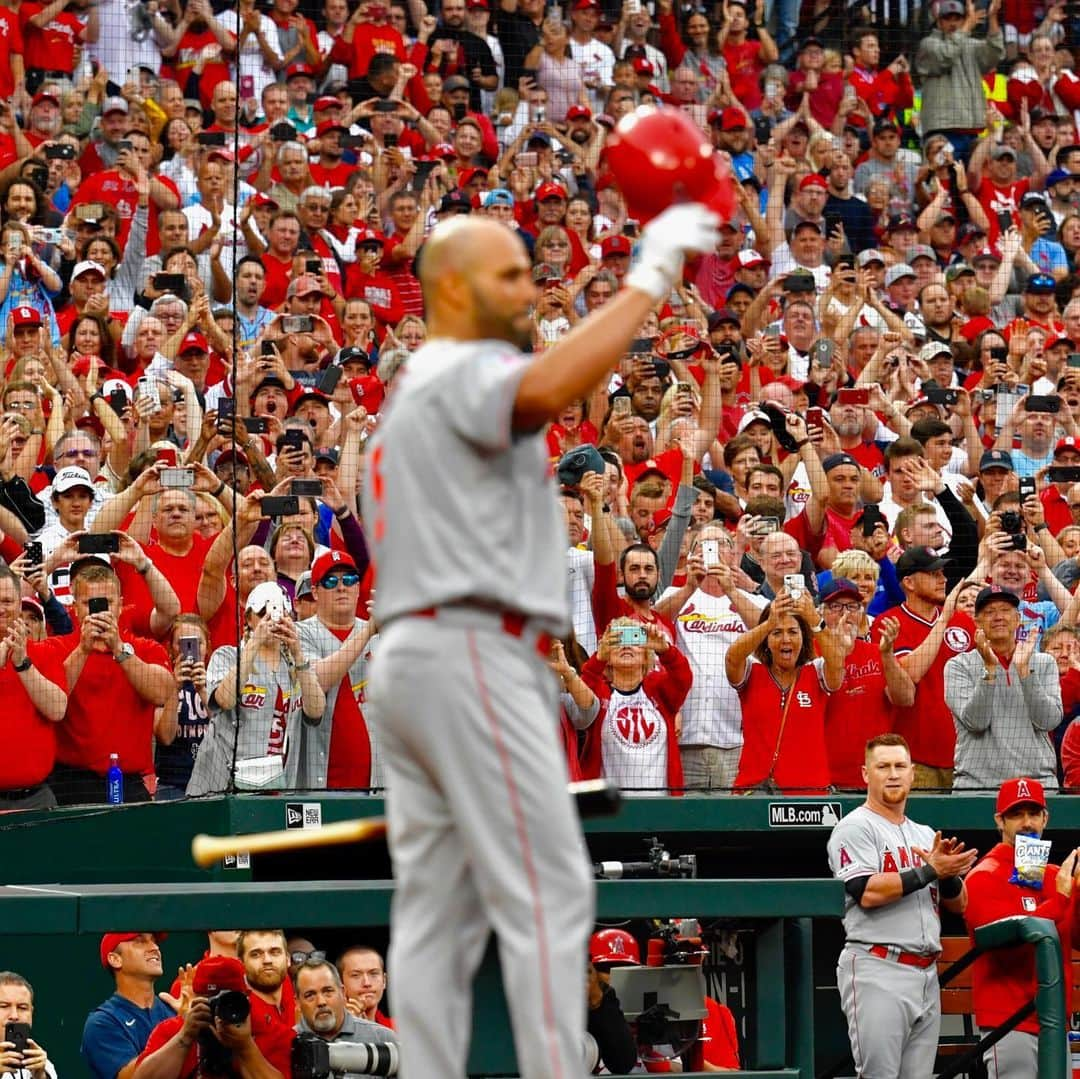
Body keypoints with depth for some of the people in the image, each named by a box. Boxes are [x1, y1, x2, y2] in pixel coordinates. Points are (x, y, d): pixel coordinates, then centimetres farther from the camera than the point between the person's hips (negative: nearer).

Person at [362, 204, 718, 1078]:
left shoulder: (414, 388, 24)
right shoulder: (464, 370, -8)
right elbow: (546, 390, -31)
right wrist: (649, 280, -27)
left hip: (406, 655, 10)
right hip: (473, 652, -10)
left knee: (436, 909, 6)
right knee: (547, 896, -11)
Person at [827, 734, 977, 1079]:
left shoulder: (926, 835, 21)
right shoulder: (855, 827, -2)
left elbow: (958, 904, 16)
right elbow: (868, 892, -16)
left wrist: (949, 873, -5)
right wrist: (930, 871, -15)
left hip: (926, 973, 8)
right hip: (878, 971, -7)